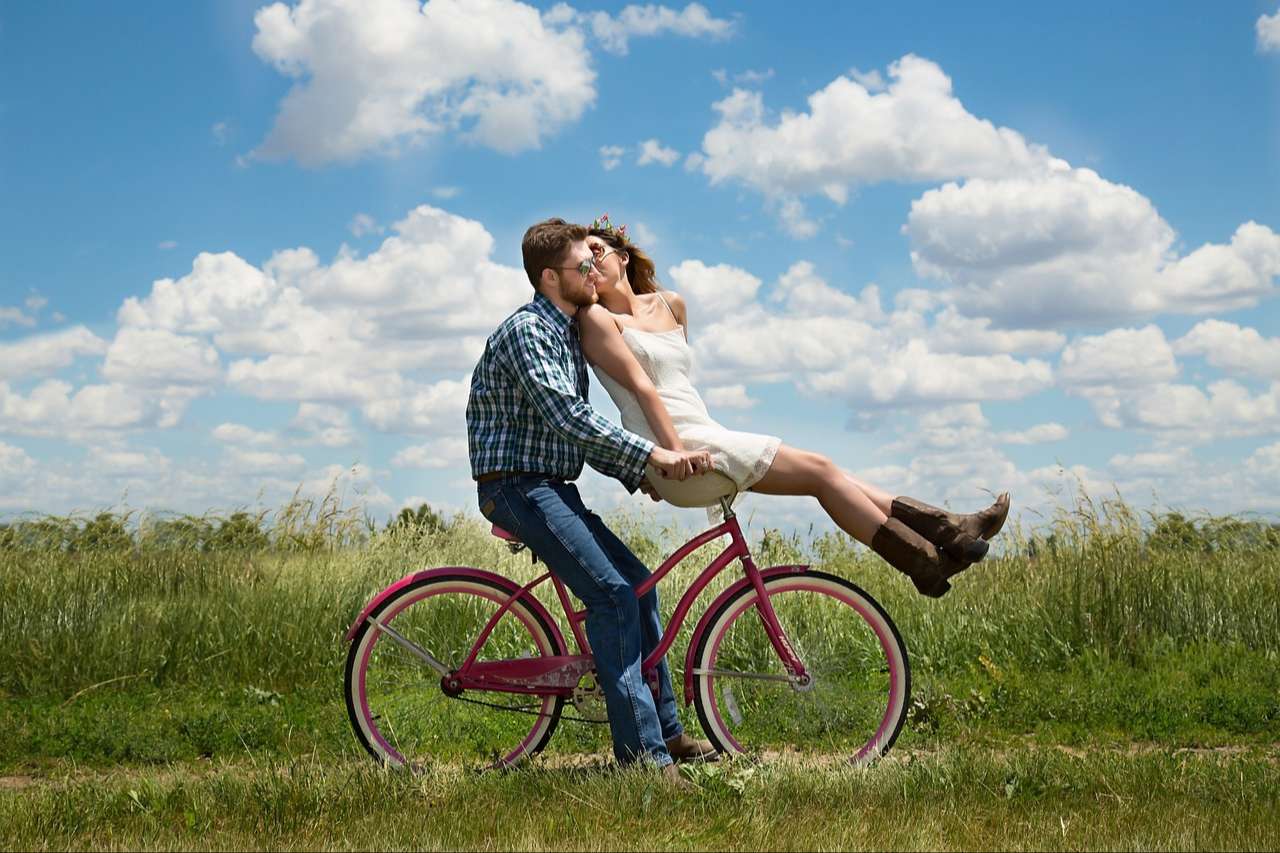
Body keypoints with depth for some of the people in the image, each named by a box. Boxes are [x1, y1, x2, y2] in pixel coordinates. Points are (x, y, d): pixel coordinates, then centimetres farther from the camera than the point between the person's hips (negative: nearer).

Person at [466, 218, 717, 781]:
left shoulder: (568, 334, 17)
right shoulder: (526, 331, -14)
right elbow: (567, 418, -27)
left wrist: (637, 474, 8)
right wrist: (652, 454, -29)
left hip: (551, 488, 10)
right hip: (518, 486, -10)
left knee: (637, 582, 11)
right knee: (612, 592, -21)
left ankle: (666, 731, 20)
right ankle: (641, 750, -21)